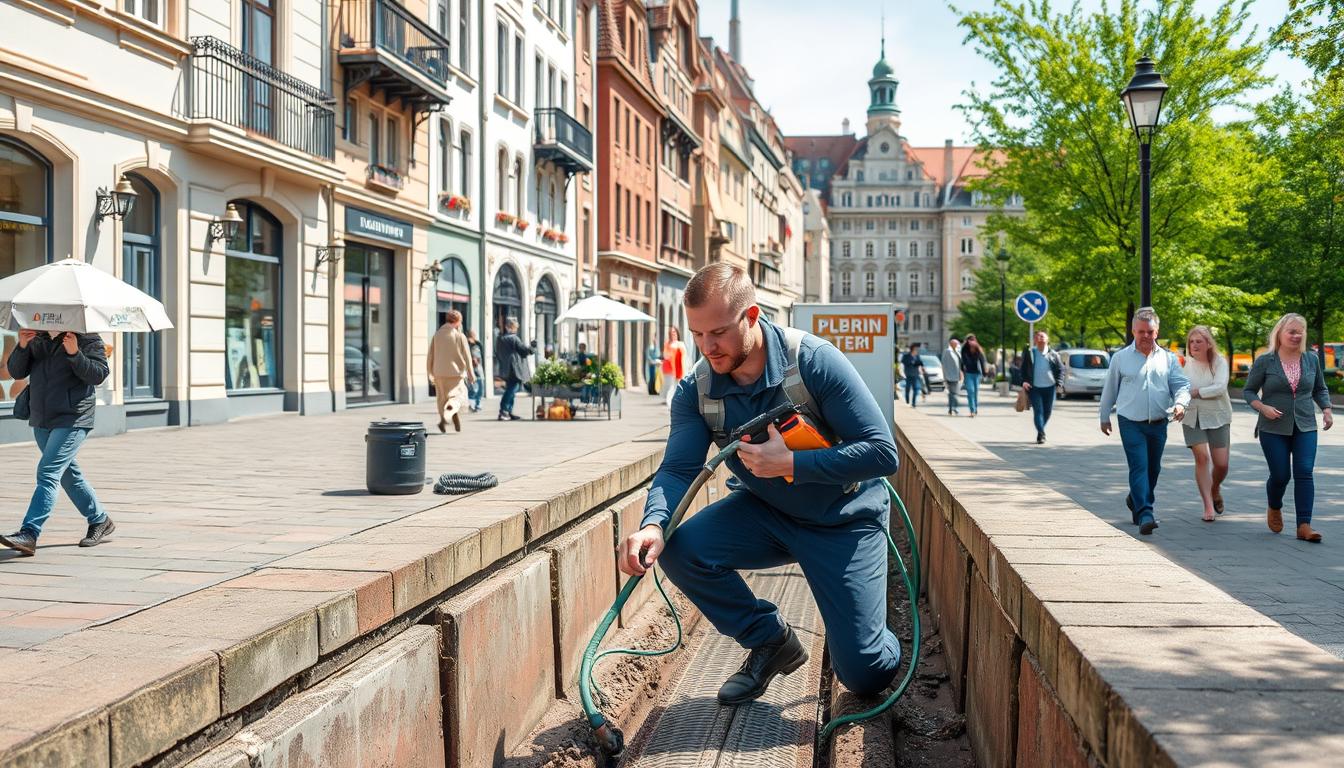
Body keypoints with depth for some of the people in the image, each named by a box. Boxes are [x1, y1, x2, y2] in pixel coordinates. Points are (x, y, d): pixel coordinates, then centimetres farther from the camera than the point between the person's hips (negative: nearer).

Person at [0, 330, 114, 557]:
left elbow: (98, 374, -14)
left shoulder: (88, 339, -5)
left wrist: (74, 353, -27)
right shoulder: (36, 340, 11)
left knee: (48, 473, -16)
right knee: (68, 475, 16)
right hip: (41, 420, 7)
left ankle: (28, 534, -20)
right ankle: (99, 521, 30)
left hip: (72, 420, -7)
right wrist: (22, 346, -11)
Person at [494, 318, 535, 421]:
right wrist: (533, 348, 9)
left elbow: (497, 354, 17)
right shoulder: (514, 338, -13)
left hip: (504, 370, 8)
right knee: (511, 390, -6)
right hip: (514, 369, -8)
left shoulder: (499, 339, 10)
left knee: (510, 390, 15)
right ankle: (503, 411, -11)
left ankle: (509, 412, 16)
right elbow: (524, 350, -8)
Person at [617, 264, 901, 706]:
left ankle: (880, 642, 31)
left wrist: (790, 463, -32)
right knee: (678, 546, -23)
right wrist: (653, 525, -39)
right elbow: (678, 469, -18)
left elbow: (882, 452, -25)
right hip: (766, 513, 4)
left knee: (865, 674, -11)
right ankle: (770, 640, 2)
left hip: (843, 519, -4)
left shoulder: (813, 360, -25)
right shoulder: (695, 390, -11)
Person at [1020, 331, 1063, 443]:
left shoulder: (1053, 354, 4)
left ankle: (1041, 431, 28)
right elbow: (1023, 369, 8)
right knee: (1038, 411, -11)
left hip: (1049, 387, 2)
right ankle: (1041, 434, -13)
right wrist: (1024, 381, -7)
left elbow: (1061, 369, 7)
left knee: (1047, 412, 9)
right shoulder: (1029, 354, 3)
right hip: (1034, 388, -2)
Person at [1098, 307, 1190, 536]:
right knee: (1139, 467, -14)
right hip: (1131, 423, -3)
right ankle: (1145, 514, -19)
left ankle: (1136, 502, 37)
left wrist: (1180, 403, -17)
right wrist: (1104, 417, 15)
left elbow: (1182, 385, 4)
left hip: (1159, 424, 3)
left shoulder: (1168, 358, 7)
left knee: (1153, 469, 14)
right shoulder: (1120, 358, 2)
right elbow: (1110, 389, 10)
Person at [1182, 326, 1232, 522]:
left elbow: (1220, 388, -17)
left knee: (1221, 464, 0)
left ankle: (1215, 489, 34)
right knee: (1202, 457, -12)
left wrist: (1194, 392, -18)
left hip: (1217, 418, 0)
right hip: (1192, 419, 0)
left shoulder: (1219, 362, -4)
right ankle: (1208, 505, -5)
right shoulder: (1185, 364, -1)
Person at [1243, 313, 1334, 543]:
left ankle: (1304, 526, -10)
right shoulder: (1264, 361, -4)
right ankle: (1274, 509, 33)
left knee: (1304, 473, -10)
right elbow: (1249, 391, 1)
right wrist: (1263, 407, -17)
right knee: (1280, 475, 0)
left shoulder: (1311, 360, 6)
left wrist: (1327, 410, 2)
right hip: (1274, 429, -2)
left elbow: (1320, 389, 18)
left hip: (1305, 427, 2)